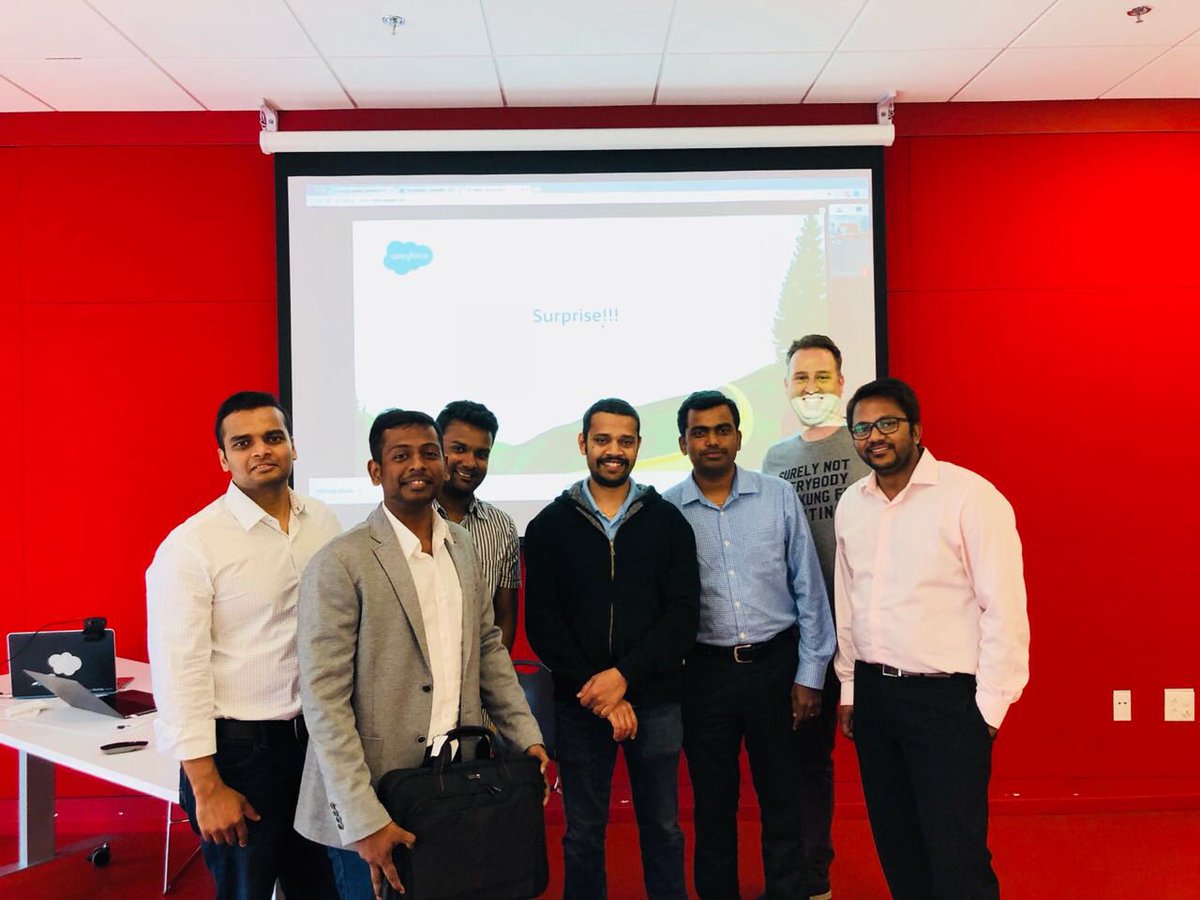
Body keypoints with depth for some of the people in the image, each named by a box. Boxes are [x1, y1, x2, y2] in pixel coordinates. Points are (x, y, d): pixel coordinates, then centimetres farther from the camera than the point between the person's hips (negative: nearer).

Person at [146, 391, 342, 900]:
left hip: (319, 738, 5)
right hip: (239, 749, -5)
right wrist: (207, 789, -14)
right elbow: (179, 671, -14)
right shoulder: (191, 545, -14)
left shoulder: (323, 523, 1)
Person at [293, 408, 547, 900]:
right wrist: (365, 822, -18)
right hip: (377, 800, -6)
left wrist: (527, 737, 6)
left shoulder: (461, 545, 6)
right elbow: (324, 701, -16)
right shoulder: (339, 564, -14)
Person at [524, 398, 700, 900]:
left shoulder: (667, 521, 3)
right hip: (579, 705, 0)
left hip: (655, 701, 0)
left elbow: (682, 614, -4)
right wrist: (599, 693, -11)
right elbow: (542, 623, -3)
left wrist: (624, 675, -15)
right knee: (583, 833, 11)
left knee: (662, 828, 11)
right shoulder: (550, 526, 2)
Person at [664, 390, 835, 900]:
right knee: (713, 804, 13)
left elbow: (808, 590, 2)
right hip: (704, 672, 0)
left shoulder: (779, 497, -1)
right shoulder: (667, 511, -2)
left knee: (782, 800, 10)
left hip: (775, 664, 0)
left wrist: (809, 674, 0)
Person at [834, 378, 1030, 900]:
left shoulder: (969, 495, -11)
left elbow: (1004, 609, -12)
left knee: (955, 855, -2)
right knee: (895, 842, 16)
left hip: (946, 696, -6)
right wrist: (849, 689, 15)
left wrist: (989, 707, -11)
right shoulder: (851, 505, 8)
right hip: (873, 691, 6)